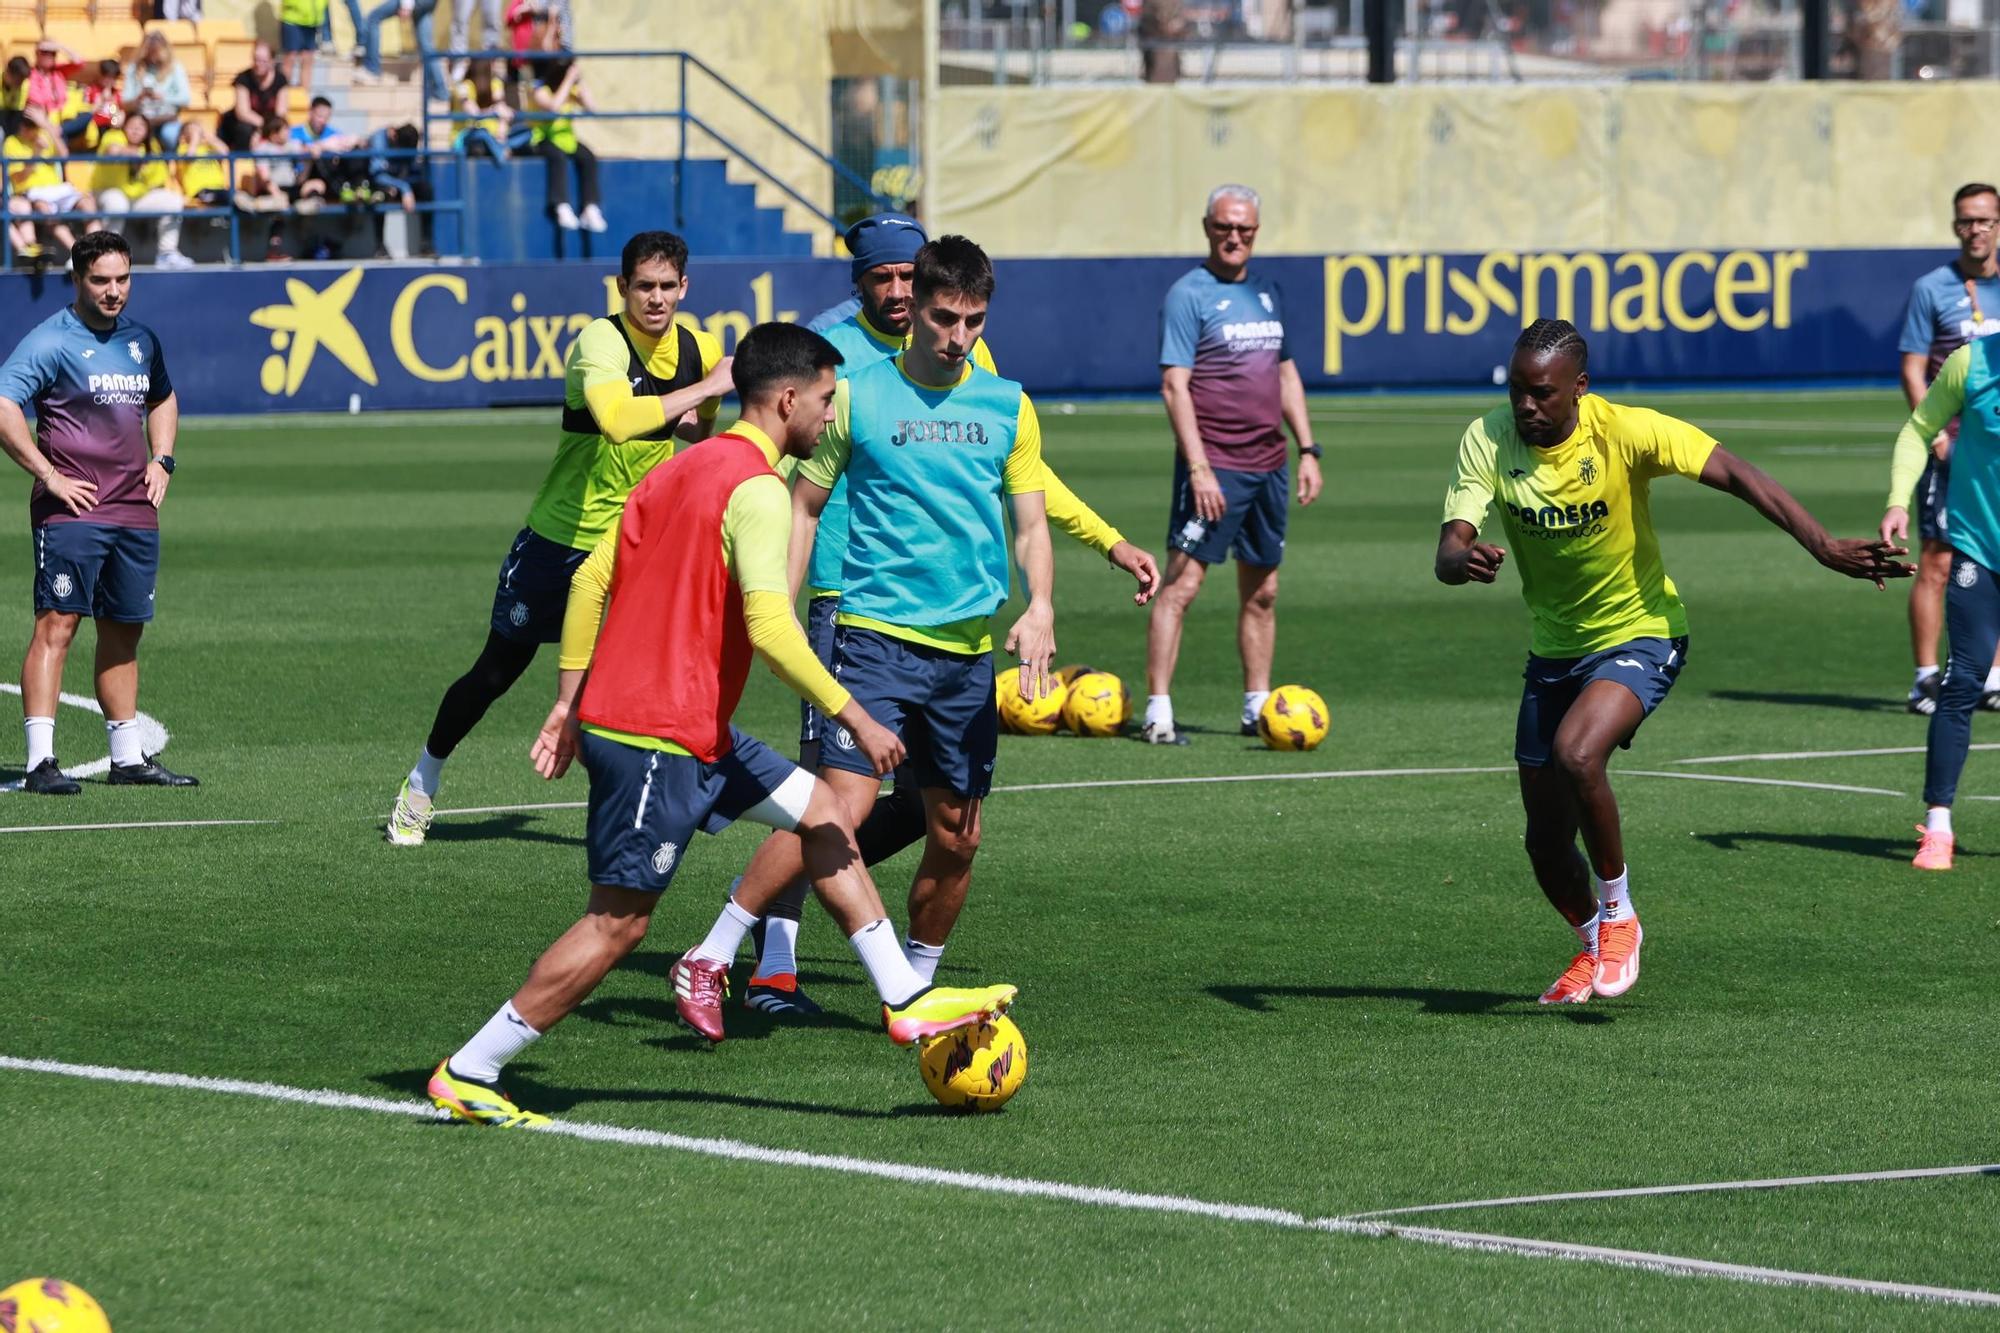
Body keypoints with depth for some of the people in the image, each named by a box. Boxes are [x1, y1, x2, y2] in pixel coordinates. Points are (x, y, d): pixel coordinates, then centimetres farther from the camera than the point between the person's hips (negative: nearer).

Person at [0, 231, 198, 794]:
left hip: (135, 511, 7)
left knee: (124, 632, 12)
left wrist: (161, 459, 17)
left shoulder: (141, 340, 15)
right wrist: (48, 475, -17)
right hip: (72, 510, -7)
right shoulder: (52, 340, -8)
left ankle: (128, 758, 20)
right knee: (57, 624, -12)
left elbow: (162, 399, 33)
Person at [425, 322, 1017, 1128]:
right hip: (659, 736, -10)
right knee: (619, 923, -4)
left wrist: (570, 703, 16)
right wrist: (855, 719, -17)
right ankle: (467, 1076, 1)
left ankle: (907, 1001, 15)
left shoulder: (681, 469, 13)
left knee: (820, 811, 14)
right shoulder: (757, 489, -15)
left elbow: (590, 580, 13)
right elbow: (769, 630, -24)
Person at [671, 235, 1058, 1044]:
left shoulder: (1009, 407, 8)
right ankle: (708, 962, -13)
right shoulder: (858, 394, 0)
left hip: (970, 645, 4)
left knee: (956, 835, 7)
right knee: (843, 803, -18)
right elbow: (804, 507, 6)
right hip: (877, 633, -4)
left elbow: (1030, 524, 9)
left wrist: (1039, 606, -10)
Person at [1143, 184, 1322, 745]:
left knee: (1261, 590, 11)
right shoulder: (1189, 295, -7)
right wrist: (1198, 467, -19)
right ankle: (1157, 710, -10)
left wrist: (1307, 449, 14)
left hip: (1268, 466, 7)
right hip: (1214, 467, -7)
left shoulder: (1269, 293, 14)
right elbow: (1174, 386, -12)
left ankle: (1258, 708, 19)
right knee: (1182, 583, -10)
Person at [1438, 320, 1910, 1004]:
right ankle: (1594, 948, 38)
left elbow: (1735, 475, -23)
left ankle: (1619, 914, -9)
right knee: (1547, 842, 7)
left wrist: (1824, 546, -34)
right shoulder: (1488, 440, -14)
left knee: (1575, 753, -32)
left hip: (1639, 636, -4)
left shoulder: (1625, 431, -21)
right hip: (1554, 650, 4)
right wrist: (1466, 558, -47)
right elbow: (1447, 554, -21)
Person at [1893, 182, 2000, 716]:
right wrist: (1933, 429, -13)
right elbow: (1913, 369, -2)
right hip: (1950, 447, -3)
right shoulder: (1931, 289, 0)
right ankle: (1927, 678, -3)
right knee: (1937, 563, -6)